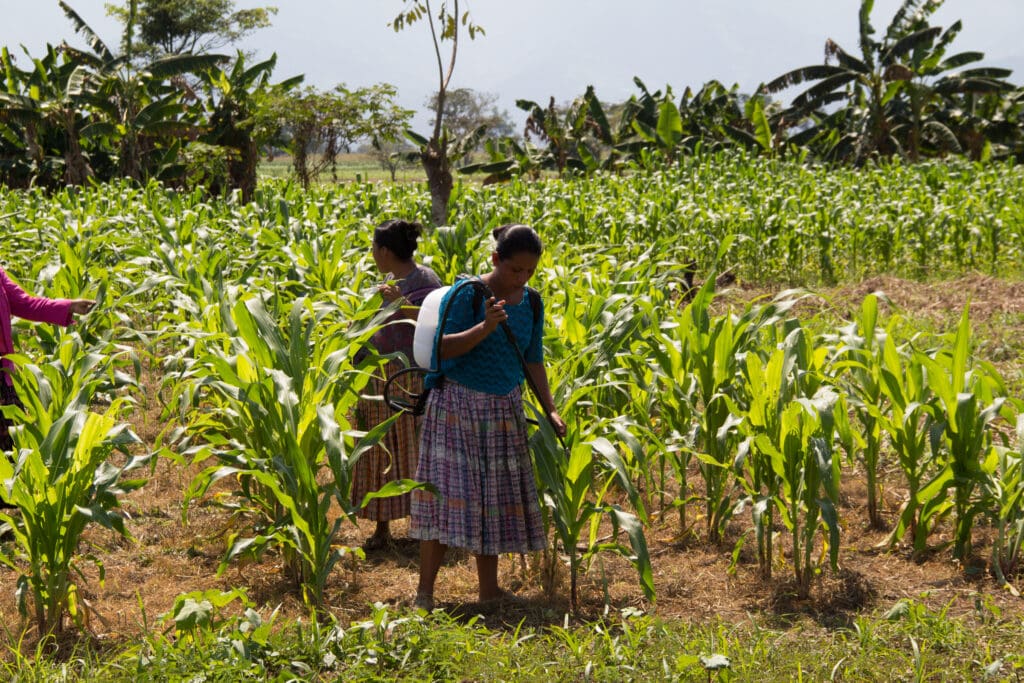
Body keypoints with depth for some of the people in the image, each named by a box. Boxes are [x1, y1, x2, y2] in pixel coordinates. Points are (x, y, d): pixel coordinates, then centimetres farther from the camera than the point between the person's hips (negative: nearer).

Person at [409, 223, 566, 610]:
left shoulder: (530, 304, 5)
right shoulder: (467, 294, -12)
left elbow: (533, 361, 11)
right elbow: (443, 348, -17)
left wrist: (550, 410, 2)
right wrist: (485, 327, -30)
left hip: (504, 411, 6)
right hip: (457, 404, -6)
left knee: (495, 497, 9)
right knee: (449, 491, -8)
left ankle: (489, 589, 18)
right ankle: (424, 591, -2)